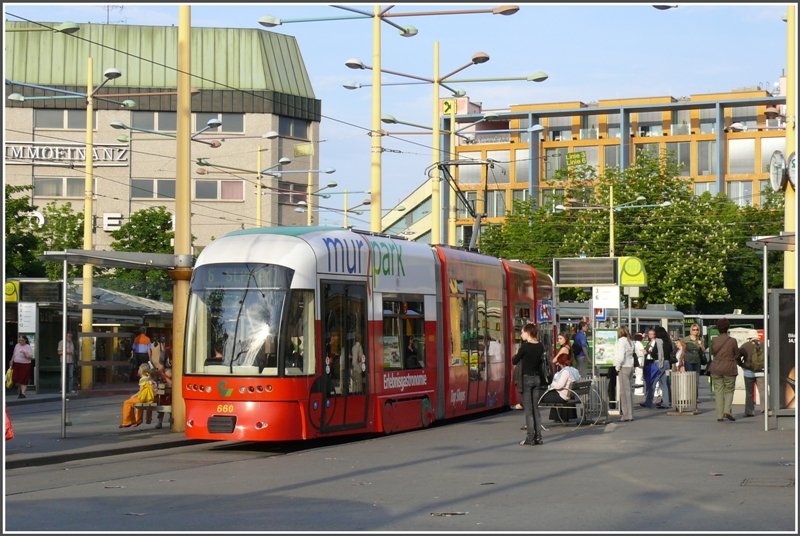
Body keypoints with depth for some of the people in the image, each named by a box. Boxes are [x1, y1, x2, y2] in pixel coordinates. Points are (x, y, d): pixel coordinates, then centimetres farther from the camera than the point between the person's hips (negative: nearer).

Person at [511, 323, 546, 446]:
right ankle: (538, 437, 11)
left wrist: (516, 355, 12)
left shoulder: (525, 346, -15)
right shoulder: (540, 346, 3)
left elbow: (514, 361, -8)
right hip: (537, 378, 6)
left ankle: (531, 437, -2)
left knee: (528, 409, -2)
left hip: (526, 378, -6)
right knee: (535, 408, 12)